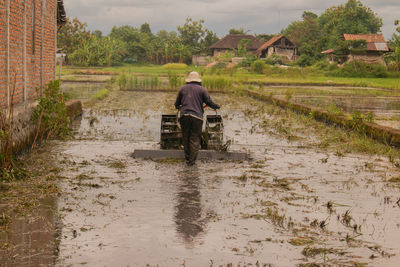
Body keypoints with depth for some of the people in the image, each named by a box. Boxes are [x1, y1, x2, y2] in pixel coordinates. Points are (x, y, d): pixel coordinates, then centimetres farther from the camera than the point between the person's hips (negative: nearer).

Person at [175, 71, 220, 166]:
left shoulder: (183, 88, 14)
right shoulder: (202, 89, 7)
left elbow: (177, 104, 20)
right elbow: (209, 102, 2)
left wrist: (178, 107, 44)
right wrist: (217, 106, 22)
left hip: (184, 116, 2)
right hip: (197, 117, -2)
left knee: (186, 138, 14)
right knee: (195, 139, 2)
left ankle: (187, 158, 18)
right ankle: (192, 160, 0)